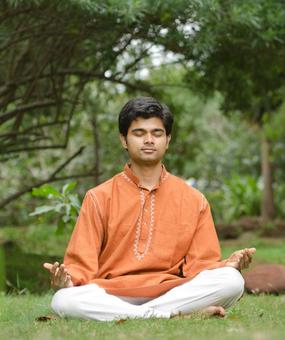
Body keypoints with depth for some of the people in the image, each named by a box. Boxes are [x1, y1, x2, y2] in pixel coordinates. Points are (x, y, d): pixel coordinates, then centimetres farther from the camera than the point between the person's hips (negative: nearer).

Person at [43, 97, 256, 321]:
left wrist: (226, 267, -13)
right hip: (111, 298, 0)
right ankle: (181, 314, -29)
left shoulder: (194, 200, 13)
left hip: (173, 293, 1)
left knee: (231, 280, -27)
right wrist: (67, 278, -19)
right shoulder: (99, 198, 10)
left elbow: (200, 265, 10)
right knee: (63, 300, -34)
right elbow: (81, 267, 5)